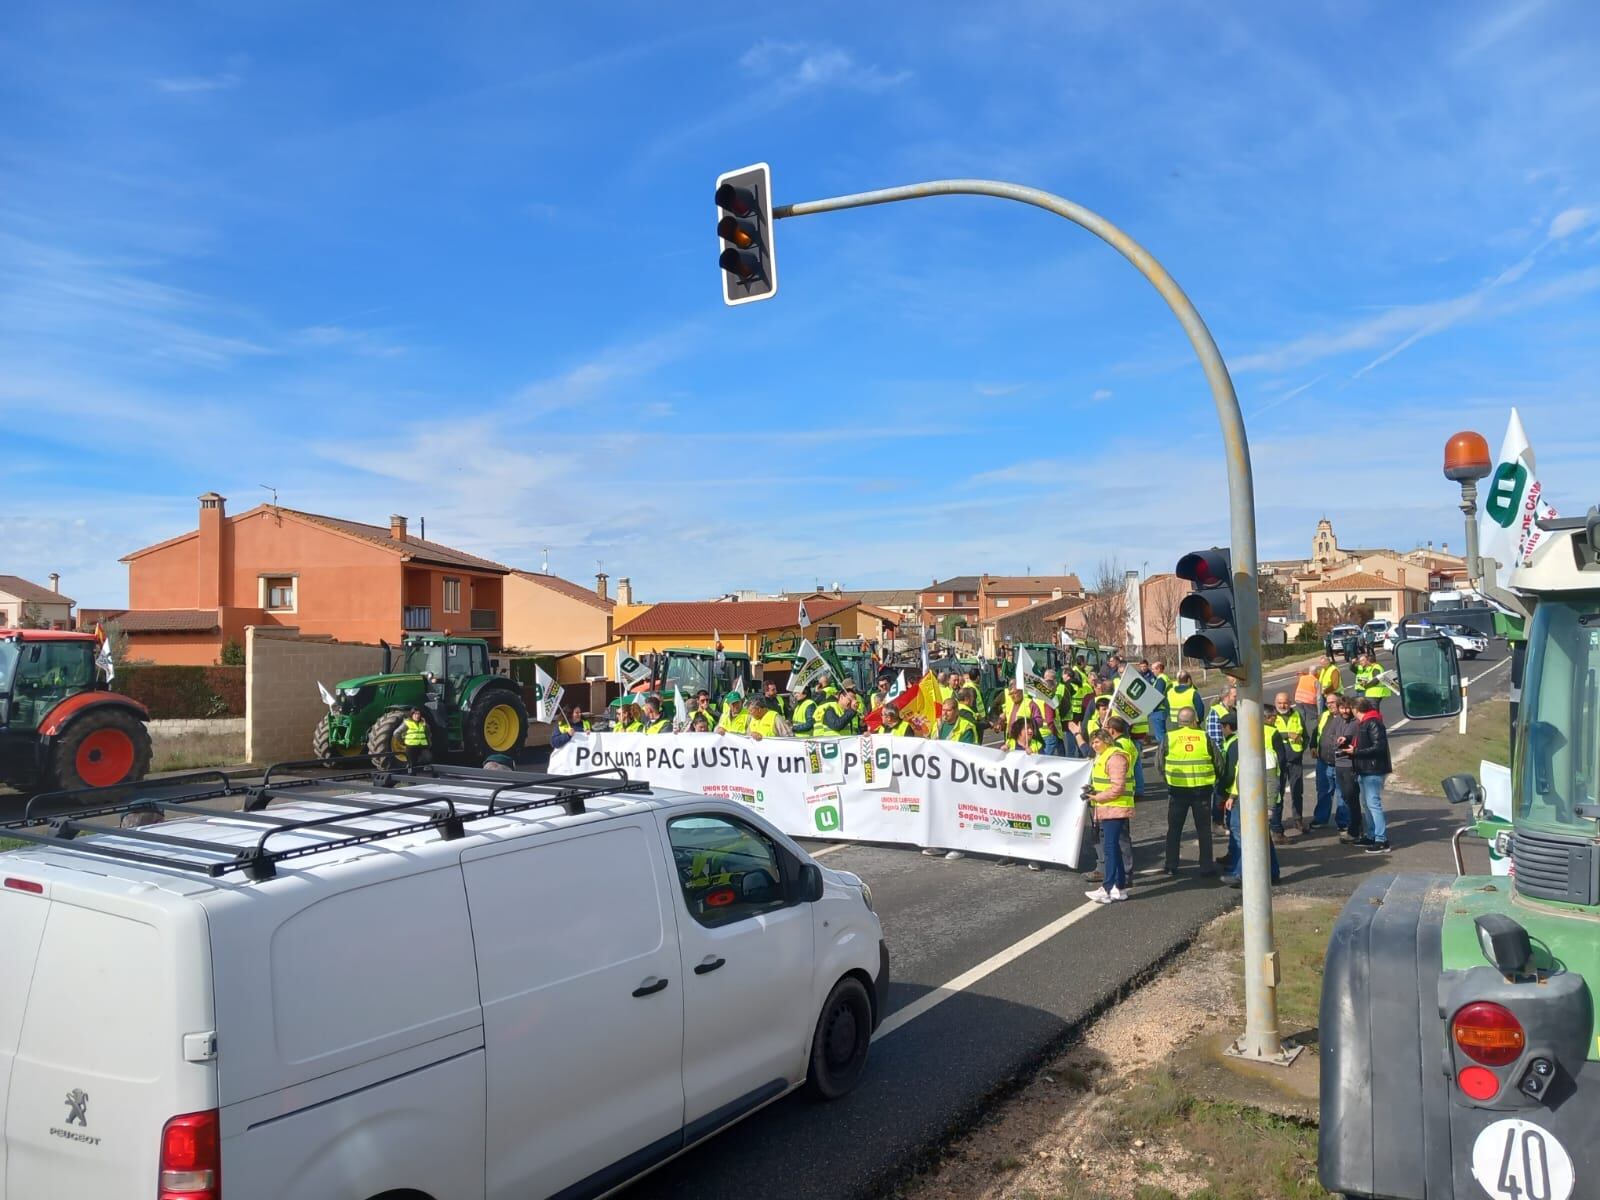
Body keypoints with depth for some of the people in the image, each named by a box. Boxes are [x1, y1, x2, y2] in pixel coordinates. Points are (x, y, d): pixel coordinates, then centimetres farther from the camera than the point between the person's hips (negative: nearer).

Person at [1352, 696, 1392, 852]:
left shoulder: (1373, 723, -16)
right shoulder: (1364, 723, 15)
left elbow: (1379, 747, -22)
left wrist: (1356, 752, -20)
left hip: (1373, 770, -11)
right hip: (1365, 769, 11)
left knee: (1373, 803, -11)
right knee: (1366, 803, 16)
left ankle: (1382, 841, -10)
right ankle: (1371, 836, 25)